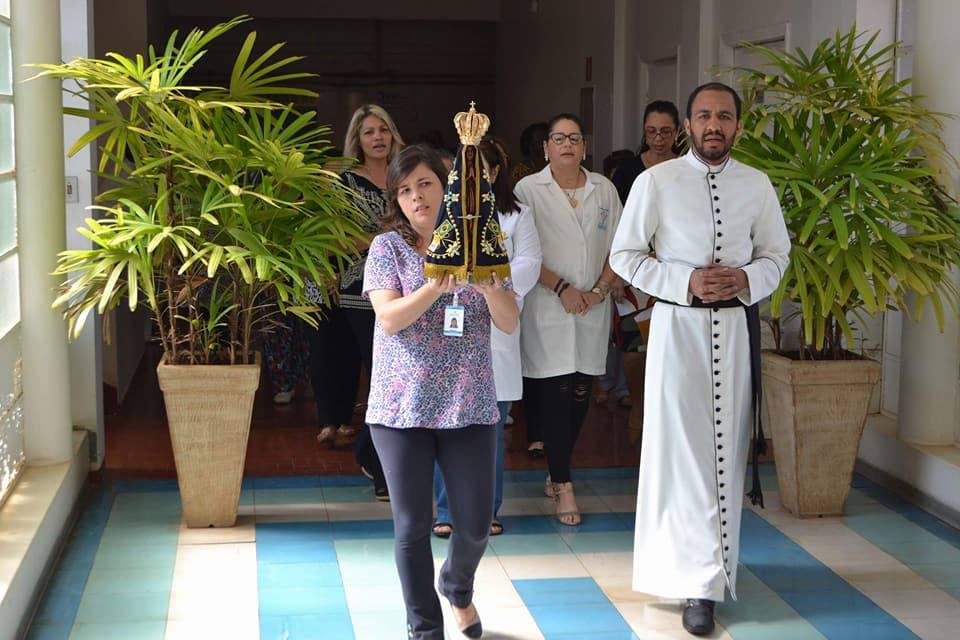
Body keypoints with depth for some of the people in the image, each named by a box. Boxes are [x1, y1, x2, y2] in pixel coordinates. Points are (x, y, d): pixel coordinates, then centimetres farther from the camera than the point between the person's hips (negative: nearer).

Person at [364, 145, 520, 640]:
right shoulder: (388, 247, 1)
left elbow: (509, 324, 2)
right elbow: (389, 319, -11)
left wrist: (489, 287, -18)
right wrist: (437, 286, -25)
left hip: (470, 406, 2)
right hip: (403, 407, -1)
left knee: (475, 525, 4)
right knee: (413, 526, 3)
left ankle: (458, 589, 37)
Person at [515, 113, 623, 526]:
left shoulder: (604, 190, 11)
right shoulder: (529, 190, 0)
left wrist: (599, 291, -4)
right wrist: (562, 288, -13)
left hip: (591, 311, 4)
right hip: (547, 312, -4)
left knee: (579, 397, 6)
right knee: (553, 396, -6)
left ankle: (556, 473, 22)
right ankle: (562, 485, 0)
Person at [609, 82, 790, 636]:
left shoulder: (757, 185, 6)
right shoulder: (656, 182, -2)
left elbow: (777, 253, 14)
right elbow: (625, 255, 1)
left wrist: (747, 278, -8)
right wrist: (686, 281, -13)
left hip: (738, 324, 3)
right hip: (678, 321, -3)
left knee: (727, 444, 8)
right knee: (683, 448, -5)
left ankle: (716, 563, 24)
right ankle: (700, 583, -1)